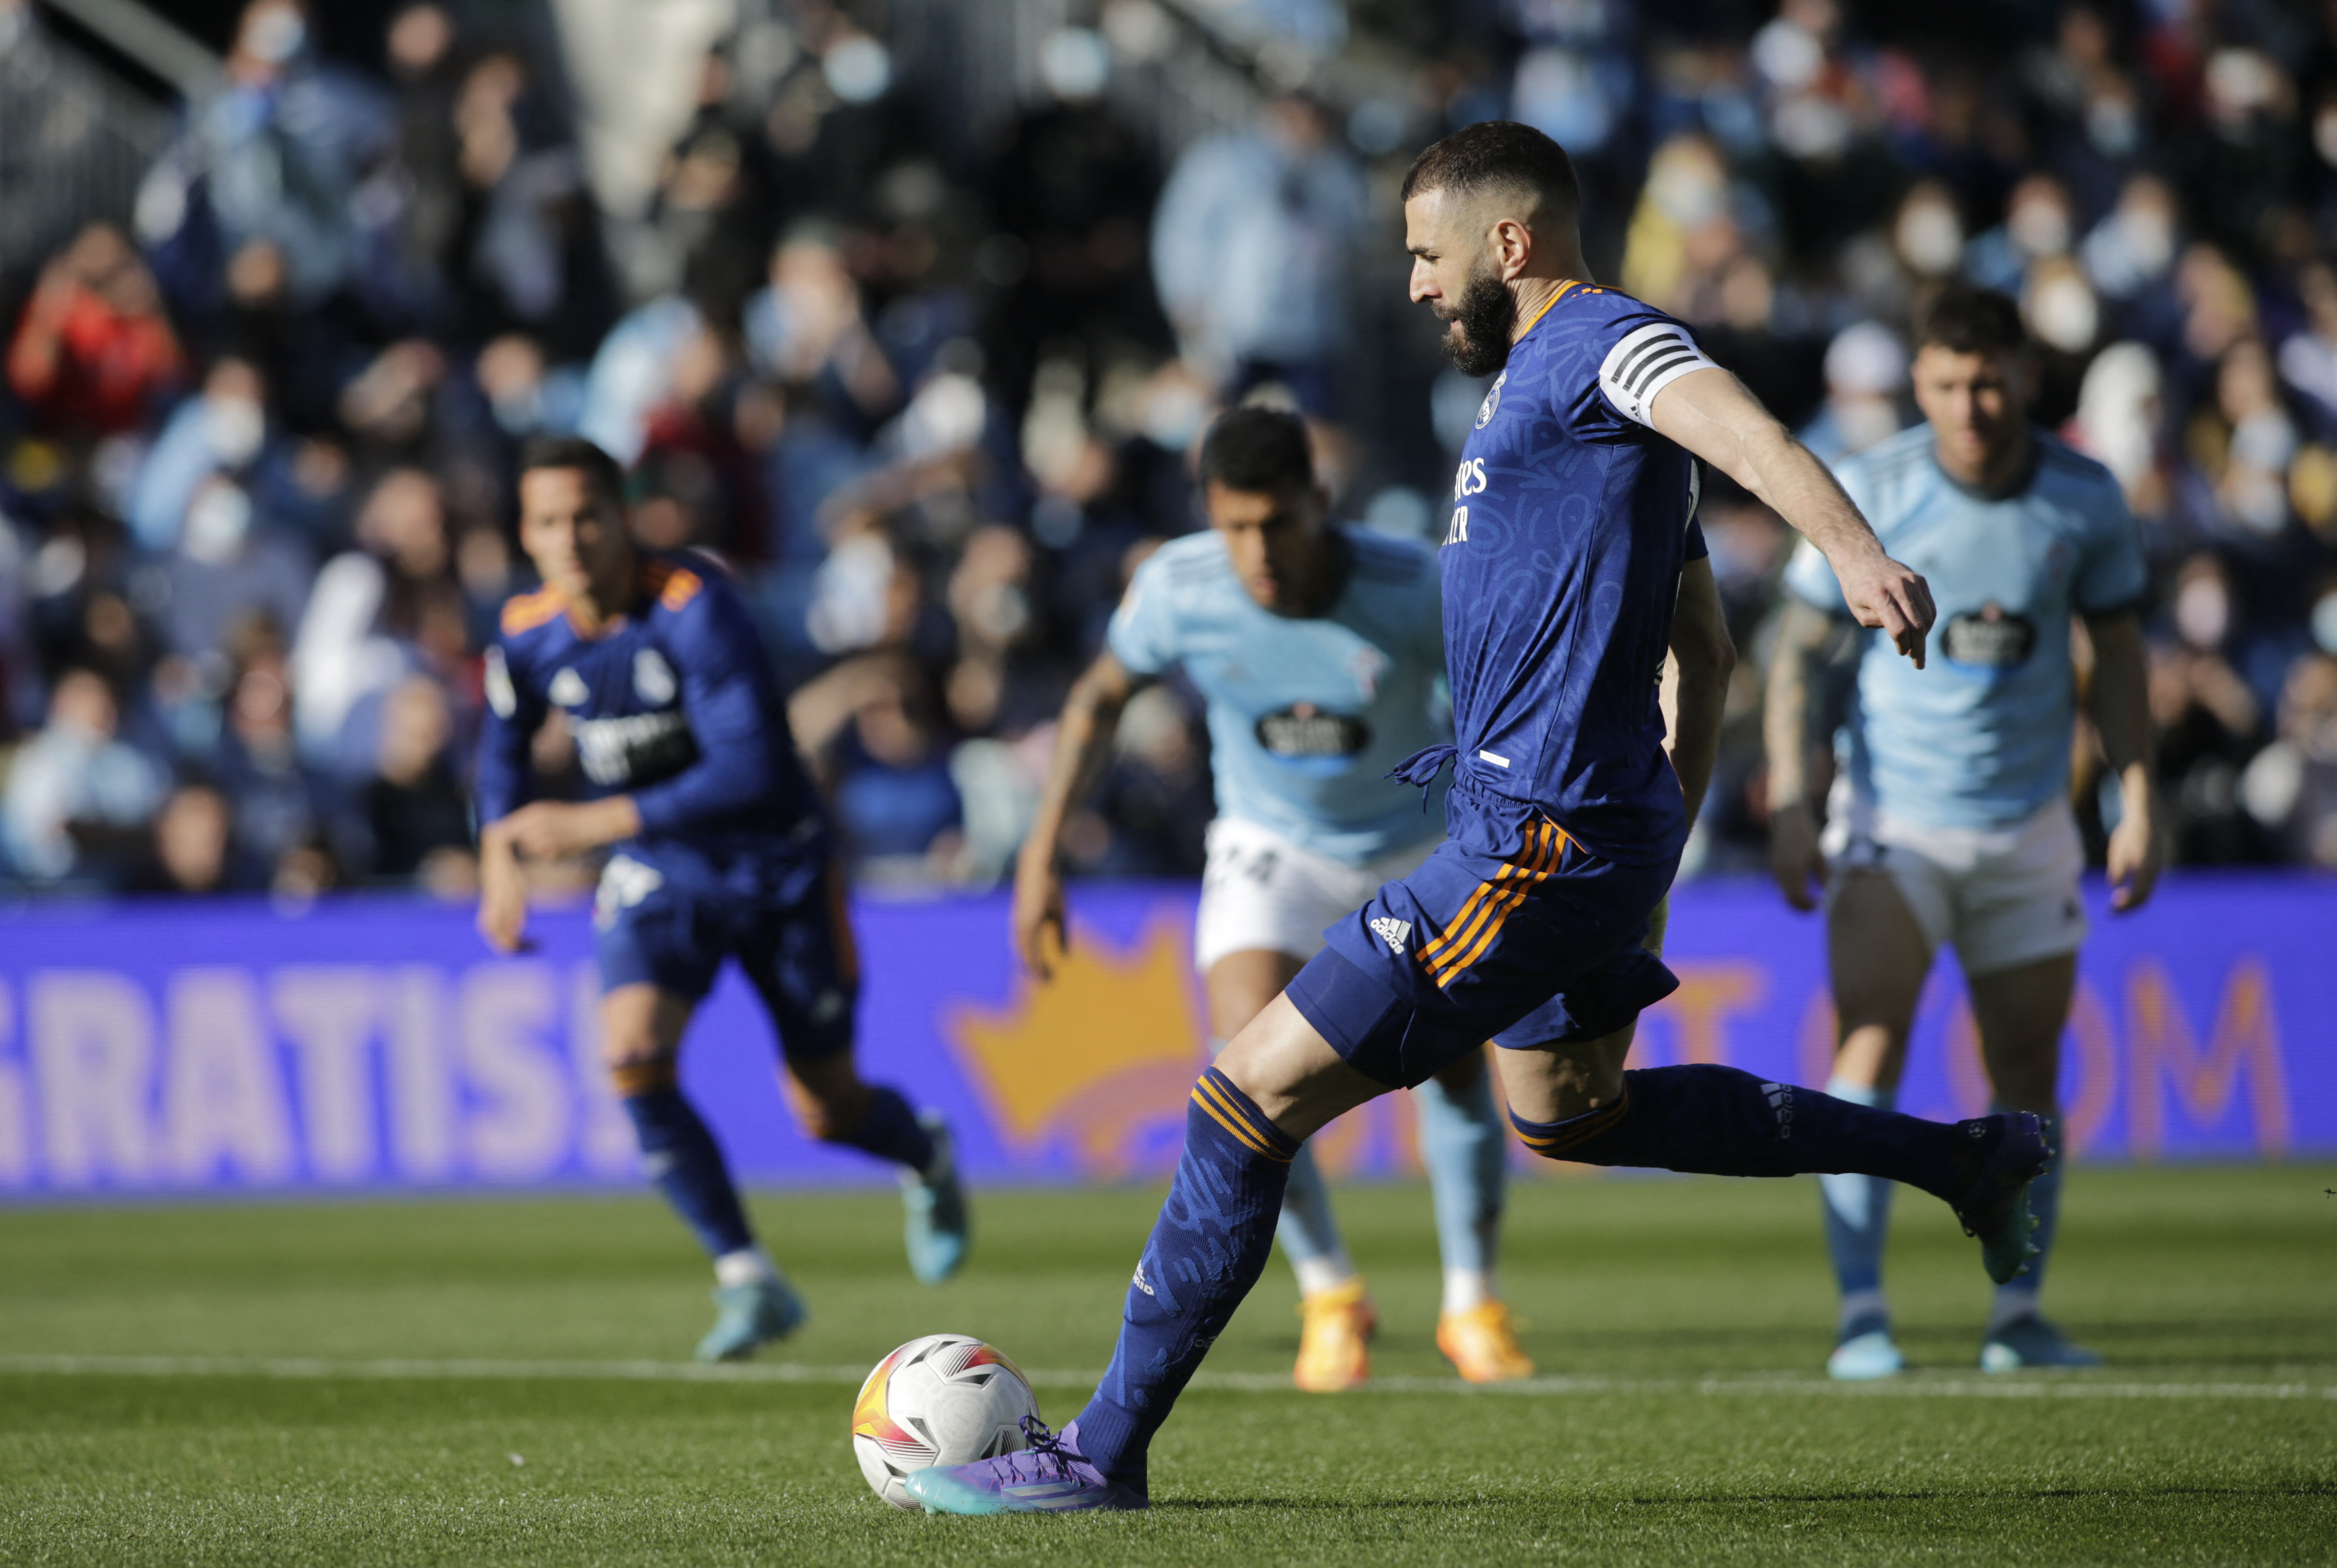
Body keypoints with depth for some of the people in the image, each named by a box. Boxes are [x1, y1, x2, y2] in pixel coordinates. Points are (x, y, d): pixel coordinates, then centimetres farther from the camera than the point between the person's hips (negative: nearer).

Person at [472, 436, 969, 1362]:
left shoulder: (694, 607, -27)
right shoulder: (528, 637, -9)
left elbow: (751, 770, -34)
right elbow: (504, 746, 15)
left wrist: (595, 824, -35)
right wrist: (500, 856, 1)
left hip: (777, 867, -3)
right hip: (656, 877, 3)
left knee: (831, 1112, 4)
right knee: (633, 1058, -24)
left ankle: (927, 1158, 43)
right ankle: (748, 1280, -11)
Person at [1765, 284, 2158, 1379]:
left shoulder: (2086, 499, -3)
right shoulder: (1867, 494, -10)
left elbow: (2117, 653, 8)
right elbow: (1798, 647, -4)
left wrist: (2137, 805, 4)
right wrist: (1789, 800, -12)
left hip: (2027, 825, 3)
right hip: (1890, 814, -3)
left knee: (2028, 1071, 5)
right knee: (1870, 1045, -17)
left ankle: (2018, 1318, 16)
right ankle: (1861, 1317, -17)